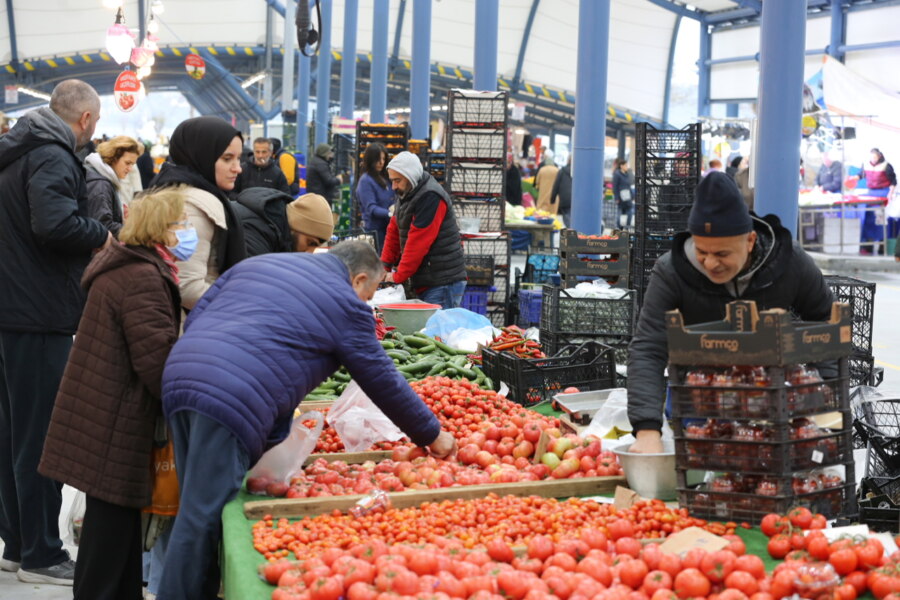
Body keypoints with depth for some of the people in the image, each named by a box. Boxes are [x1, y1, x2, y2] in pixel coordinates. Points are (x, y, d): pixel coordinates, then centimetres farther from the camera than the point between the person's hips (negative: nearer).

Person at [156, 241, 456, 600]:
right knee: (201, 522, -4)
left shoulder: (259, 262, 26)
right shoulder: (346, 303, 7)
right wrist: (432, 435, 22)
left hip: (178, 374, 8)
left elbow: (195, 318, 22)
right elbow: (383, 382, 11)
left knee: (197, 512, 16)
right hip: (233, 400, -8)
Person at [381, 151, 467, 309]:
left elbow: (418, 243, -20)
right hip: (425, 283, 9)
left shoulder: (431, 197, -18)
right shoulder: (405, 194, 14)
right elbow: (394, 231, 17)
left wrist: (398, 276, -15)